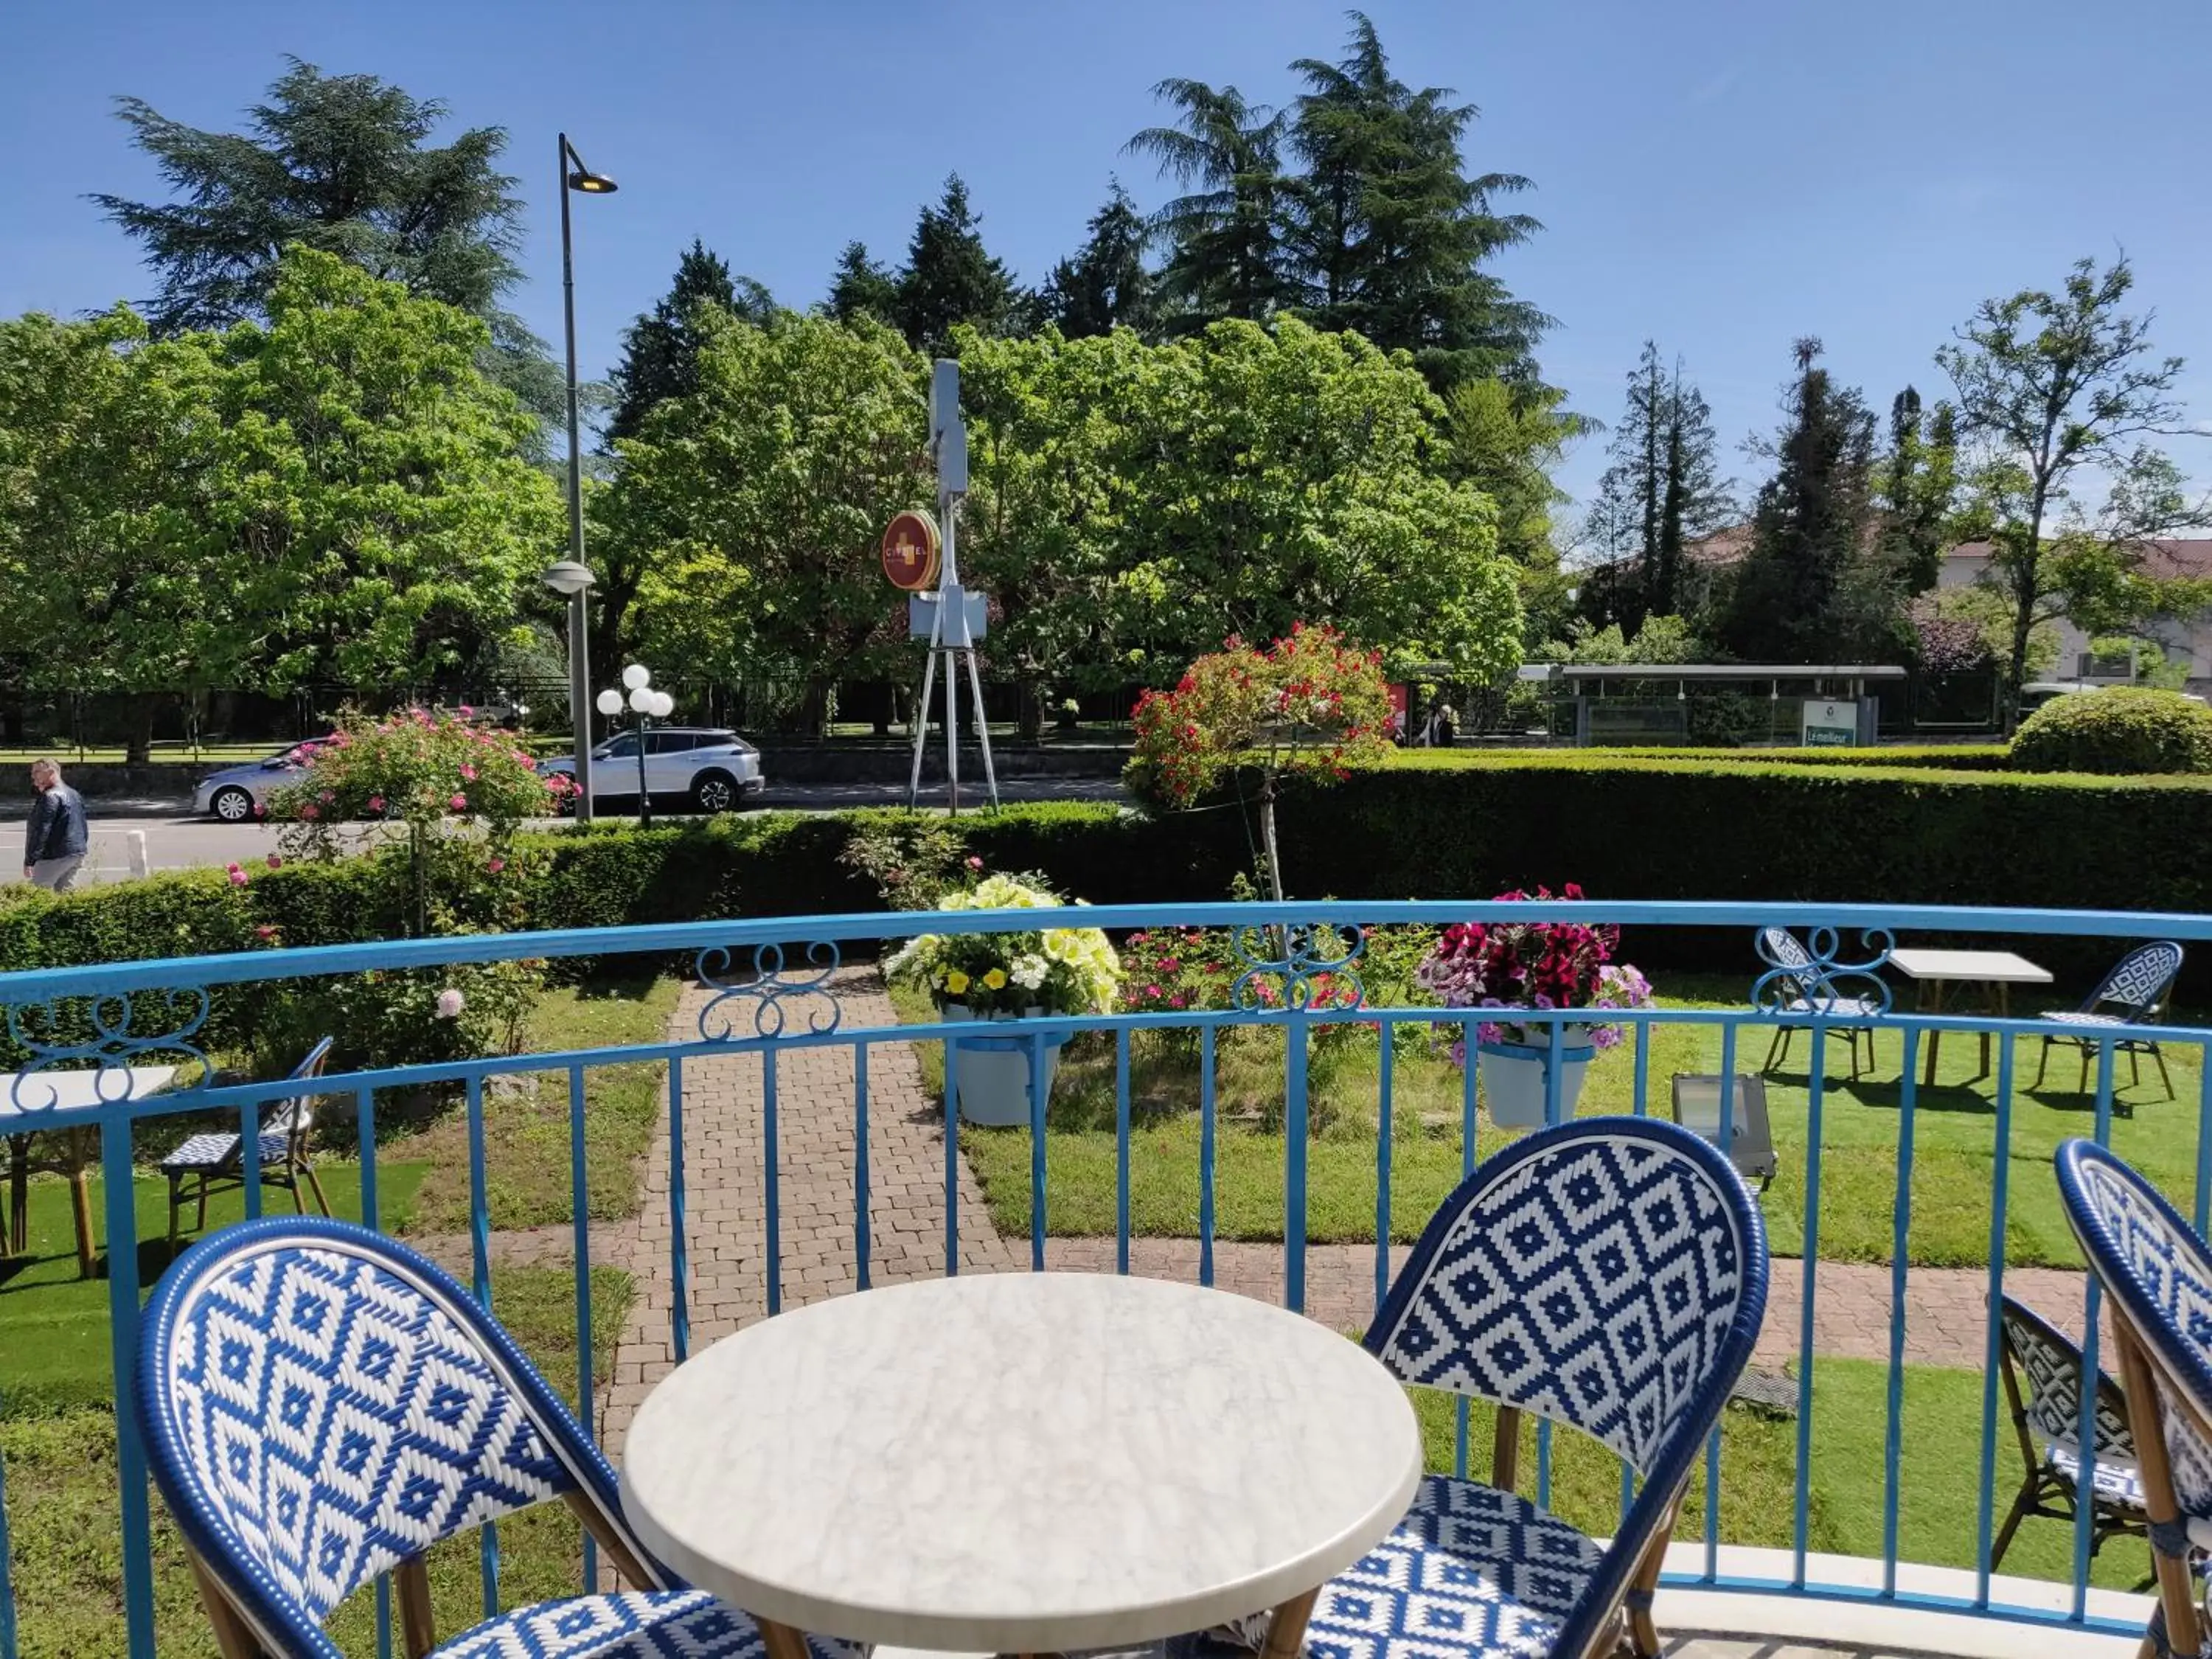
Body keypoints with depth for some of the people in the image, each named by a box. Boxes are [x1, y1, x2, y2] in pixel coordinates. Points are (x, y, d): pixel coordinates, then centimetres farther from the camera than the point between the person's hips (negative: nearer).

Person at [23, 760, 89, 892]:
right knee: (65, 892, 13)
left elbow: (40, 831, -19)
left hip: (56, 856, -9)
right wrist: (81, 851, 28)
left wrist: (29, 861, -19)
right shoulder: (75, 795, 16)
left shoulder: (50, 797, -14)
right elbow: (84, 829, 23)